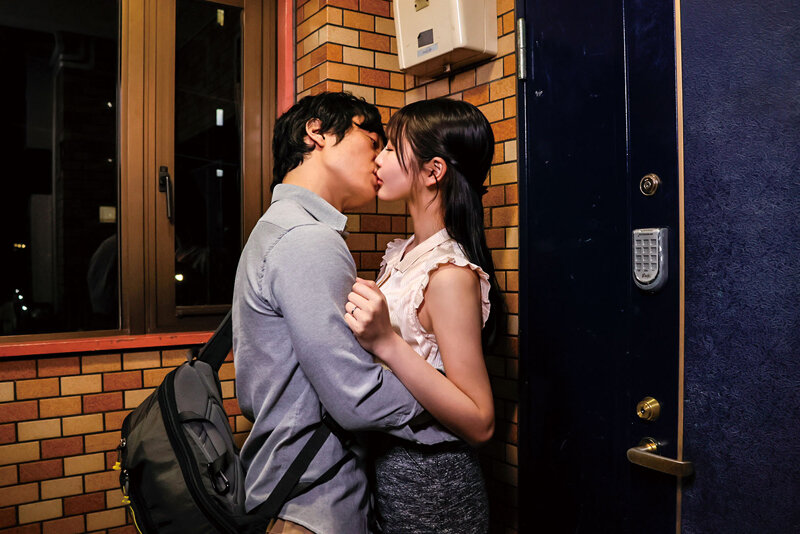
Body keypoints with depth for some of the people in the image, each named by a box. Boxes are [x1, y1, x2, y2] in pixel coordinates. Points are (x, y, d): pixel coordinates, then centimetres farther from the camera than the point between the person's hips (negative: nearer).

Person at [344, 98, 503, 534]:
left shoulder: (450, 274, -25)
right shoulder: (403, 254, 2)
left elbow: (479, 424, -26)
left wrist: (386, 342, -33)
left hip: (427, 486, -8)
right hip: (384, 466, 8)